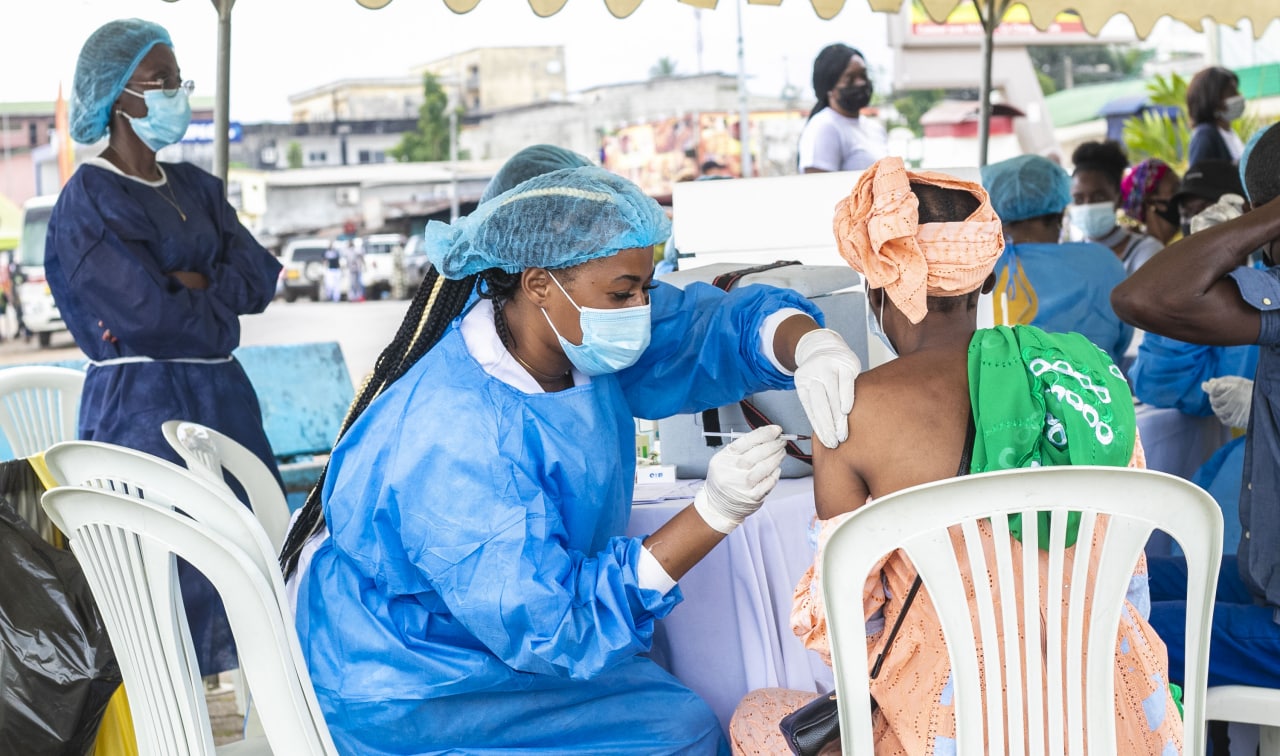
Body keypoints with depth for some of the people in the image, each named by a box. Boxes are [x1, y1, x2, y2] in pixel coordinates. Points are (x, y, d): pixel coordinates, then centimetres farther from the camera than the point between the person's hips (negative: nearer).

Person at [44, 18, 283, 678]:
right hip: (143, 405, -8)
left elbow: (259, 274, 3)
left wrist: (195, 288, -13)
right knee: (176, 570, -6)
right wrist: (220, 311, -2)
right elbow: (151, 313, -19)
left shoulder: (193, 186, 13)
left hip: (221, 394, 8)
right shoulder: (88, 201, -10)